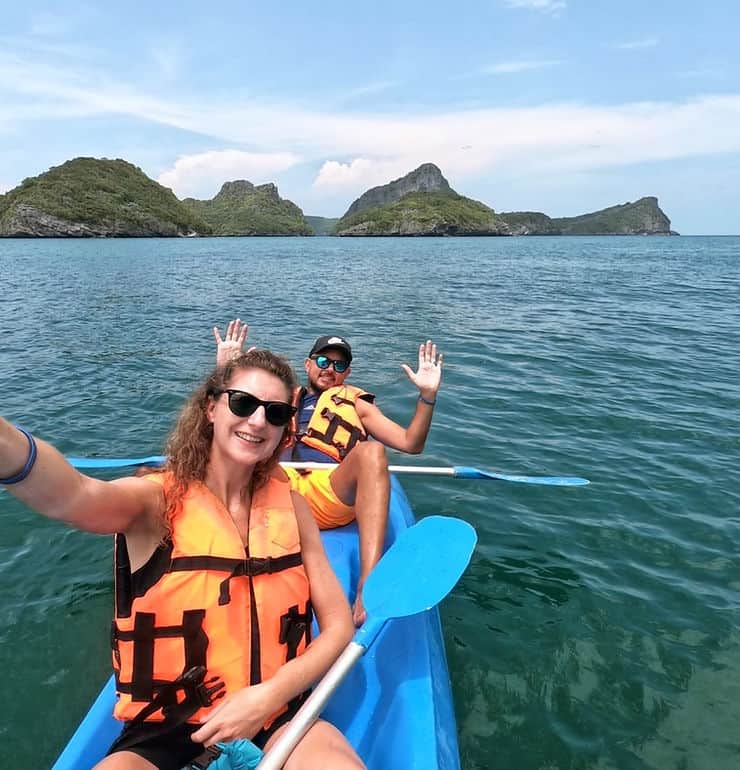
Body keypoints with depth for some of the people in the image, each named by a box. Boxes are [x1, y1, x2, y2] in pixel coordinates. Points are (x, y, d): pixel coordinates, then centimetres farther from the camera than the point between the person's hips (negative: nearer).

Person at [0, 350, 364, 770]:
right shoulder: (159, 498, -11)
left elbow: (339, 626, 0)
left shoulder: (291, 506, -2)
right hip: (164, 730, 0)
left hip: (275, 715, 1)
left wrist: (267, 697, -15)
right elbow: (72, 495, -34)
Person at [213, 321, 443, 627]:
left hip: (329, 496, -1)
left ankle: (368, 589, -45)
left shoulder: (356, 405, 30)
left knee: (371, 451, -30)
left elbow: (410, 443, 18)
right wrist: (225, 371, 10)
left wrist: (427, 396, 4)